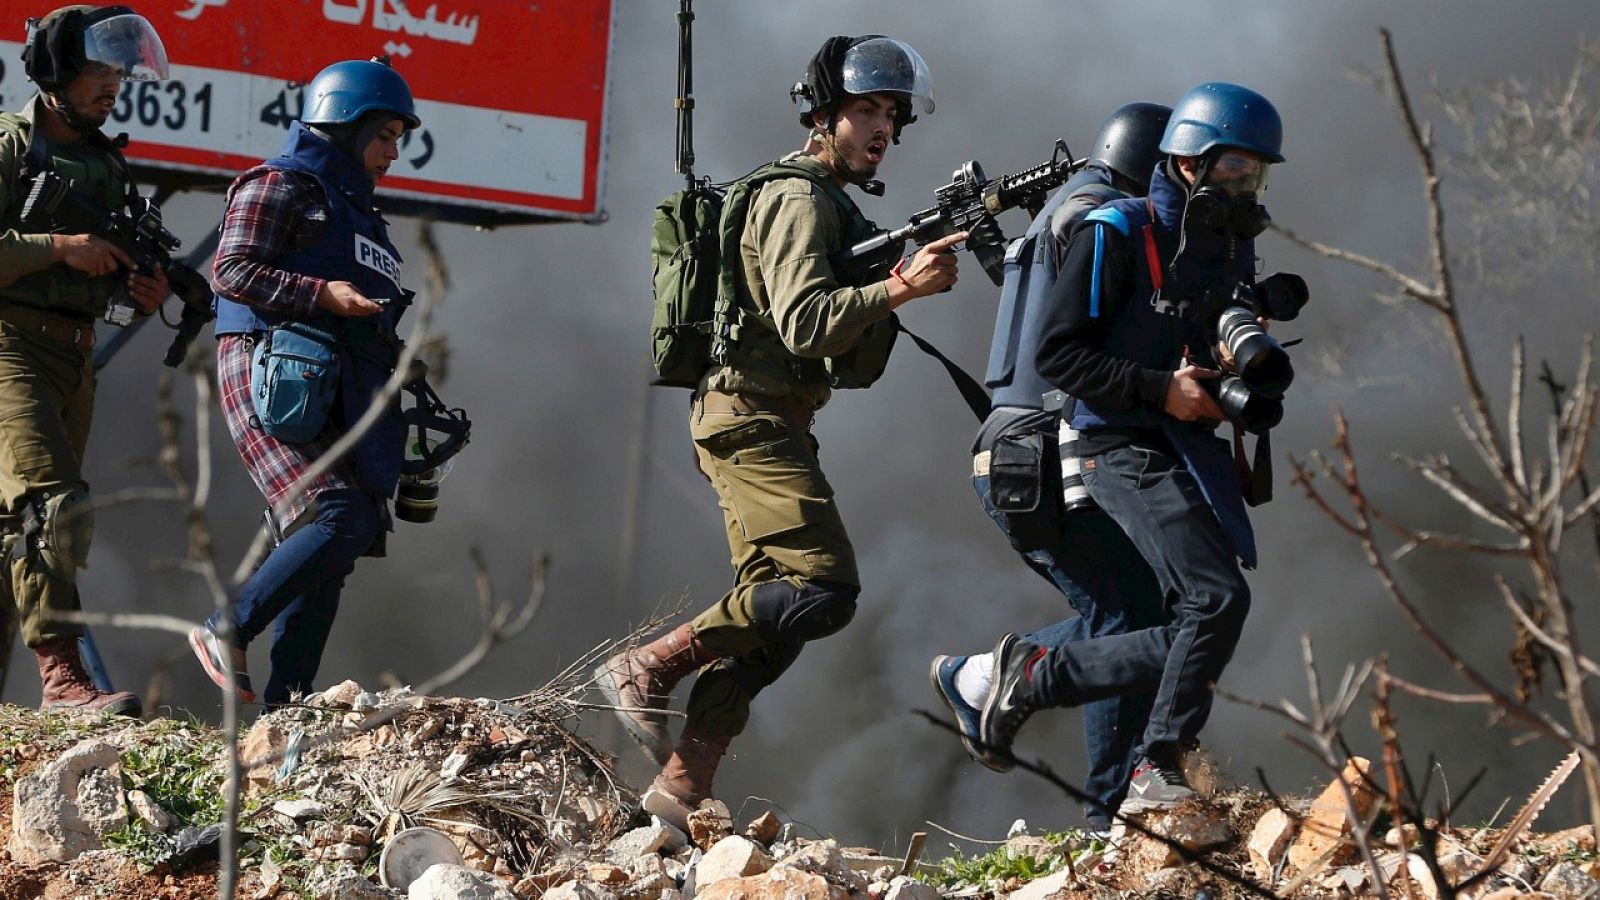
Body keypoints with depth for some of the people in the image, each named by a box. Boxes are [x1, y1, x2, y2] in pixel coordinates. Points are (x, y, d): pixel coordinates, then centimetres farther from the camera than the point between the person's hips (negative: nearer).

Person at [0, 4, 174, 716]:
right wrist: (60, 247, -20)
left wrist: (146, 289, 1)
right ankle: (61, 672, -25)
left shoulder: (108, 163, 17)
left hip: (74, 355, 7)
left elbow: (117, 272, 23)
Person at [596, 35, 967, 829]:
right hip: (751, 419, -11)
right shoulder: (798, 199, -11)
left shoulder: (826, 201, 22)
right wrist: (902, 289, -30)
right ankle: (647, 668, -10)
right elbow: (803, 322, -23)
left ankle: (681, 787, 6)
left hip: (763, 425, 11)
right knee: (825, 588, -18)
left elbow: (832, 321, 22)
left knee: (774, 606, 7)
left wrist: (901, 278, 8)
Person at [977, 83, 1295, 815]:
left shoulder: (1232, 246, 15)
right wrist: (1160, 390, -19)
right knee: (1217, 598, -20)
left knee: (1187, 641, 3)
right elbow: (1059, 354, -13)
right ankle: (1158, 771, -12)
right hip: (1127, 450, -8)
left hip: (1190, 450, 8)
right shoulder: (1118, 235, -9)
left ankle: (1035, 674, 16)